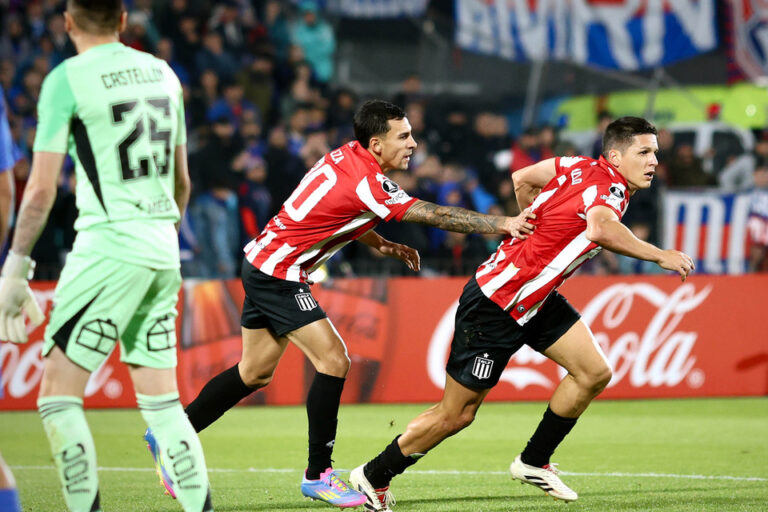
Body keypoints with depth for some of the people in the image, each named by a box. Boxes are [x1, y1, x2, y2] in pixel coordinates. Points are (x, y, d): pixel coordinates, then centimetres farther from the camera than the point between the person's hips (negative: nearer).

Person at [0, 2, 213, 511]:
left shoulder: (67, 79, -6)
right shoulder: (163, 73, 12)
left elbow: (41, 189, -10)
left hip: (108, 244, -7)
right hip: (162, 250, 7)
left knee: (59, 394, -1)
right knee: (162, 401, 12)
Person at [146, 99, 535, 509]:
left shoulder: (346, 156, 2)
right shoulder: (367, 183, -24)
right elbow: (435, 215, -22)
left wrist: (382, 245, 6)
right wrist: (503, 224, -17)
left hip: (263, 265, 10)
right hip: (278, 273, -10)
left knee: (255, 372, 17)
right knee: (333, 360, -11)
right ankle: (318, 475, -5)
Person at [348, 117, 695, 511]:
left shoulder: (582, 167, 1)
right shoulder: (608, 188, -23)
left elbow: (522, 178, 14)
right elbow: (600, 229, -47)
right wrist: (659, 255, -38)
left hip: (535, 298, 9)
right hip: (494, 304, -9)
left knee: (594, 373, 1)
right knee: (455, 416, 2)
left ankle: (533, 462, 16)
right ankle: (373, 476, 20)